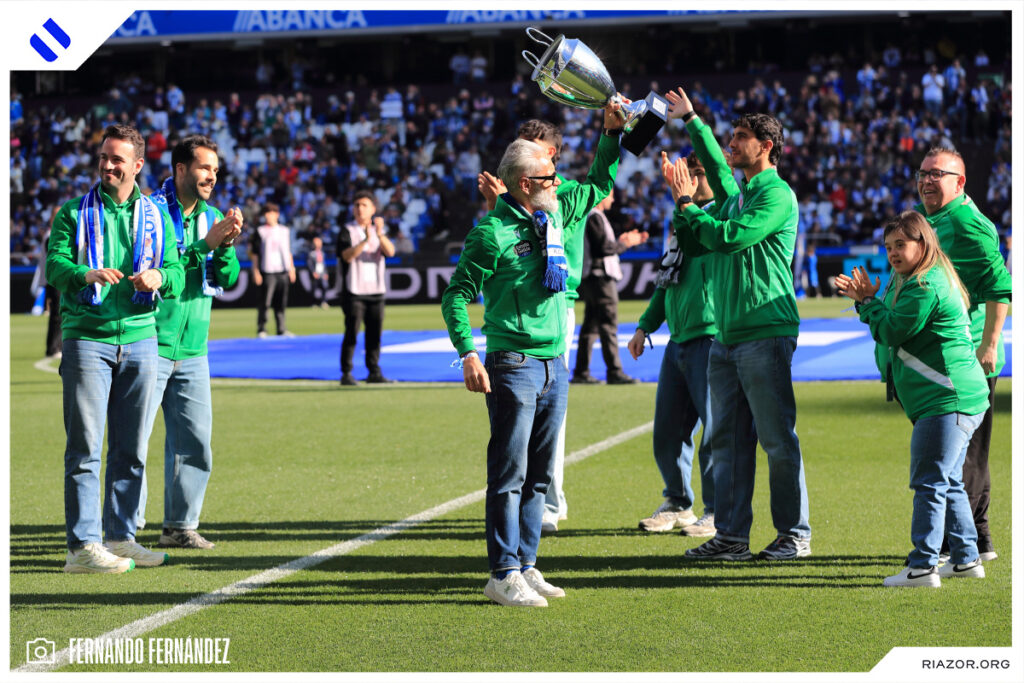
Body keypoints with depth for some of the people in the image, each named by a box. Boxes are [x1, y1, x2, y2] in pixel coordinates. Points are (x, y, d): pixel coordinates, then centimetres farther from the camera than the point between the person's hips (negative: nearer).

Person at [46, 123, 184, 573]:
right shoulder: (75, 213, 5)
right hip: (87, 338, -4)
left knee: (131, 449, 7)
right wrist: (86, 275, -28)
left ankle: (120, 537, 16)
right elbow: (55, 265, -6)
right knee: (85, 447, -7)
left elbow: (177, 273, 7)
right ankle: (82, 546, -7)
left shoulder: (155, 216, 13)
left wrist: (159, 277, -17)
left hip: (139, 338, 4)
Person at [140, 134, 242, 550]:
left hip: (193, 350, 6)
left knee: (194, 441, 6)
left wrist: (227, 246, -15)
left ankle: (180, 524, 16)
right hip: (150, 344, -6)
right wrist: (205, 243, -21)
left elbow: (228, 279, 5)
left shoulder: (213, 217, 12)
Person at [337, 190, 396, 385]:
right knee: (352, 332, -7)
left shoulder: (379, 231, 14)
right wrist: (365, 241, -29)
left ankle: (374, 372, 13)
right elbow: (347, 256, -16)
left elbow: (390, 252, -4)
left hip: (376, 290, 5)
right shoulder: (347, 231, 0)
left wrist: (380, 234, -21)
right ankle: (346, 374, -4)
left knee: (375, 332, 7)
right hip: (354, 291, -5)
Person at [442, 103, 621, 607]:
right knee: (510, 475, -6)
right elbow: (456, 295, -10)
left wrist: (612, 133, 18)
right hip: (514, 365, -7)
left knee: (538, 476, 10)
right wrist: (467, 353, -21)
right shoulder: (493, 233, -10)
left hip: (555, 366, 7)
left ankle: (525, 566, 17)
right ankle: (503, 574, -3)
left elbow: (600, 184, 29)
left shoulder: (558, 215, 11)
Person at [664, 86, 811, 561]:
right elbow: (691, 243, 24)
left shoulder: (777, 196, -8)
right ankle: (731, 535, 11)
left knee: (778, 440, -4)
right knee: (728, 438, 7)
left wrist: (686, 204, -4)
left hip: (766, 334, -8)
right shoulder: (735, 193, 18)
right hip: (726, 335, 8)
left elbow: (727, 237, -18)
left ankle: (794, 533, 4)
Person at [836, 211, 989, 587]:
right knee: (949, 483, 16)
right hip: (951, 400, 11)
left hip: (947, 400, -11)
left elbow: (892, 332, -12)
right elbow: (892, 331, 20)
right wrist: (865, 299, 8)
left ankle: (923, 566, -11)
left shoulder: (925, 287, -15)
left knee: (929, 482, -11)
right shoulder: (915, 282, 19)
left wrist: (869, 301, 2)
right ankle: (967, 559, 22)